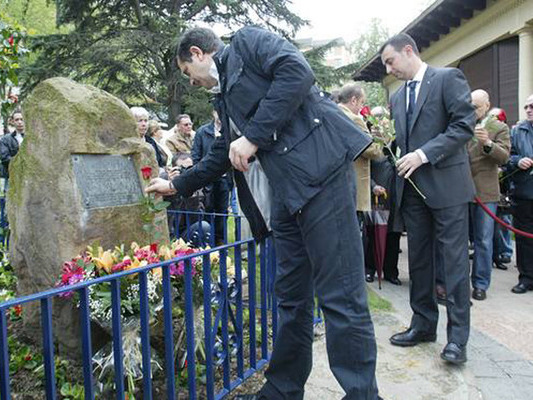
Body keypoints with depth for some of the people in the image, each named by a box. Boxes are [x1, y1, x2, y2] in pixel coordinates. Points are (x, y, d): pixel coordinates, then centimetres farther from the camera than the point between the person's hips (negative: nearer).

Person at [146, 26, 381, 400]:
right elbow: (221, 156, 35)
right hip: (288, 191, 9)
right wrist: (175, 185, 42)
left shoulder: (247, 41, 7)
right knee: (292, 298, 14)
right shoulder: (224, 94, 28)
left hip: (320, 169, -9)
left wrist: (253, 136, -12)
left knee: (339, 295, -5)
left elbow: (298, 71, -12)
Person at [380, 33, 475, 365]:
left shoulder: (448, 78, -2)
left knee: (454, 260, -3)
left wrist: (424, 154, -18)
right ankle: (424, 325, 22)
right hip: (413, 186, 7)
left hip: (446, 183, -7)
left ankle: (457, 337, 6)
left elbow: (465, 125, -11)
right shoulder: (397, 97, 18)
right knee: (419, 260, 10)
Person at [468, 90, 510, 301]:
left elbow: (504, 157, -7)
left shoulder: (499, 128, 3)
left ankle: (480, 284, 14)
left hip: (485, 192, -2)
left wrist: (488, 143, -24)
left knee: (483, 240, 3)